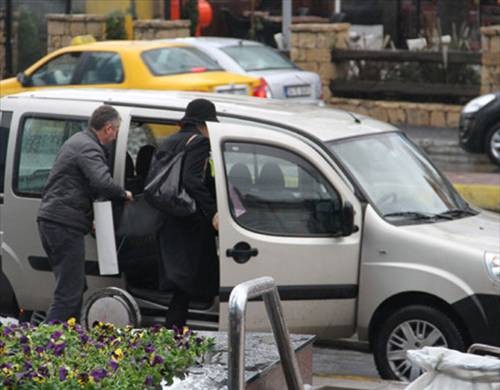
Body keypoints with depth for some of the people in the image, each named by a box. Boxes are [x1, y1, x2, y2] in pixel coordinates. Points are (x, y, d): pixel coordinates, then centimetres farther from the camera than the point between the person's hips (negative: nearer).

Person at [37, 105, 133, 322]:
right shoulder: (89, 149, -14)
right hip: (65, 224, -11)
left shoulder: (79, 141, 21)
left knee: (74, 287, 18)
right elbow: (103, 183, -29)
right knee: (69, 290, -10)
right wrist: (124, 195, -9)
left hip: (50, 220, 11)